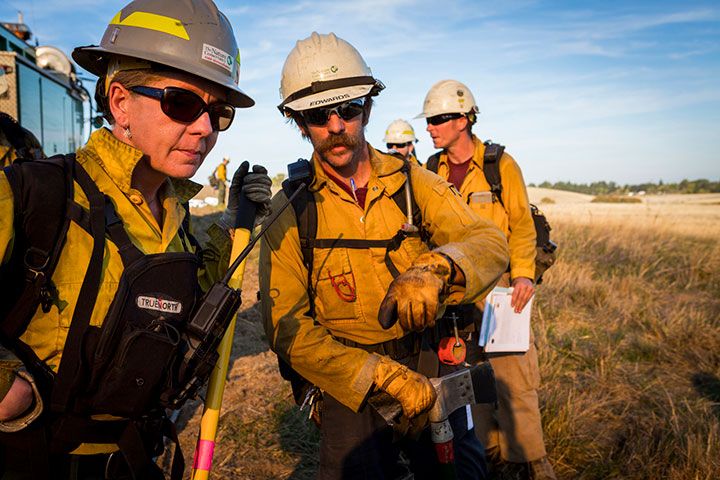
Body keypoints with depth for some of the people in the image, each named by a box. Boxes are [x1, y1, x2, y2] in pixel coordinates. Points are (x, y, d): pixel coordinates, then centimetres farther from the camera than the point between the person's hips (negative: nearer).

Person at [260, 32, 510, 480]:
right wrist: (384, 376, -23)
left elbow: (490, 243, -11)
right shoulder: (289, 211, -8)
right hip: (351, 388, -2)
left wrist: (435, 268, -34)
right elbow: (286, 327, -13)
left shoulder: (413, 182, -2)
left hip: (432, 377, 2)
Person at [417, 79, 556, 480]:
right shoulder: (431, 171, 7)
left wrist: (523, 274, -15)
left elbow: (522, 224, -3)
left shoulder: (501, 165, -4)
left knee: (512, 372, -3)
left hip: (498, 283, -4)